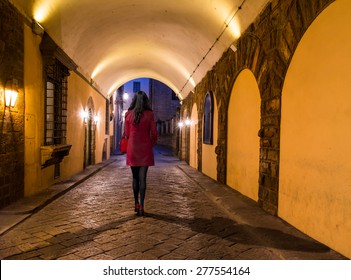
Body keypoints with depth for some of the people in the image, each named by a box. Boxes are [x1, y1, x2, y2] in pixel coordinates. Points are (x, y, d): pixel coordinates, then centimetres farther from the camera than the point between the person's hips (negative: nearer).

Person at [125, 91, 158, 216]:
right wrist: (152, 144, 13)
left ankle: (136, 204, 21)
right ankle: (141, 206, -2)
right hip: (145, 149, -2)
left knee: (135, 177, 13)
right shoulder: (149, 114, -5)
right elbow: (154, 133, -4)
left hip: (132, 149, 2)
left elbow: (127, 133, 7)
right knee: (142, 178, 0)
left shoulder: (128, 114, 1)